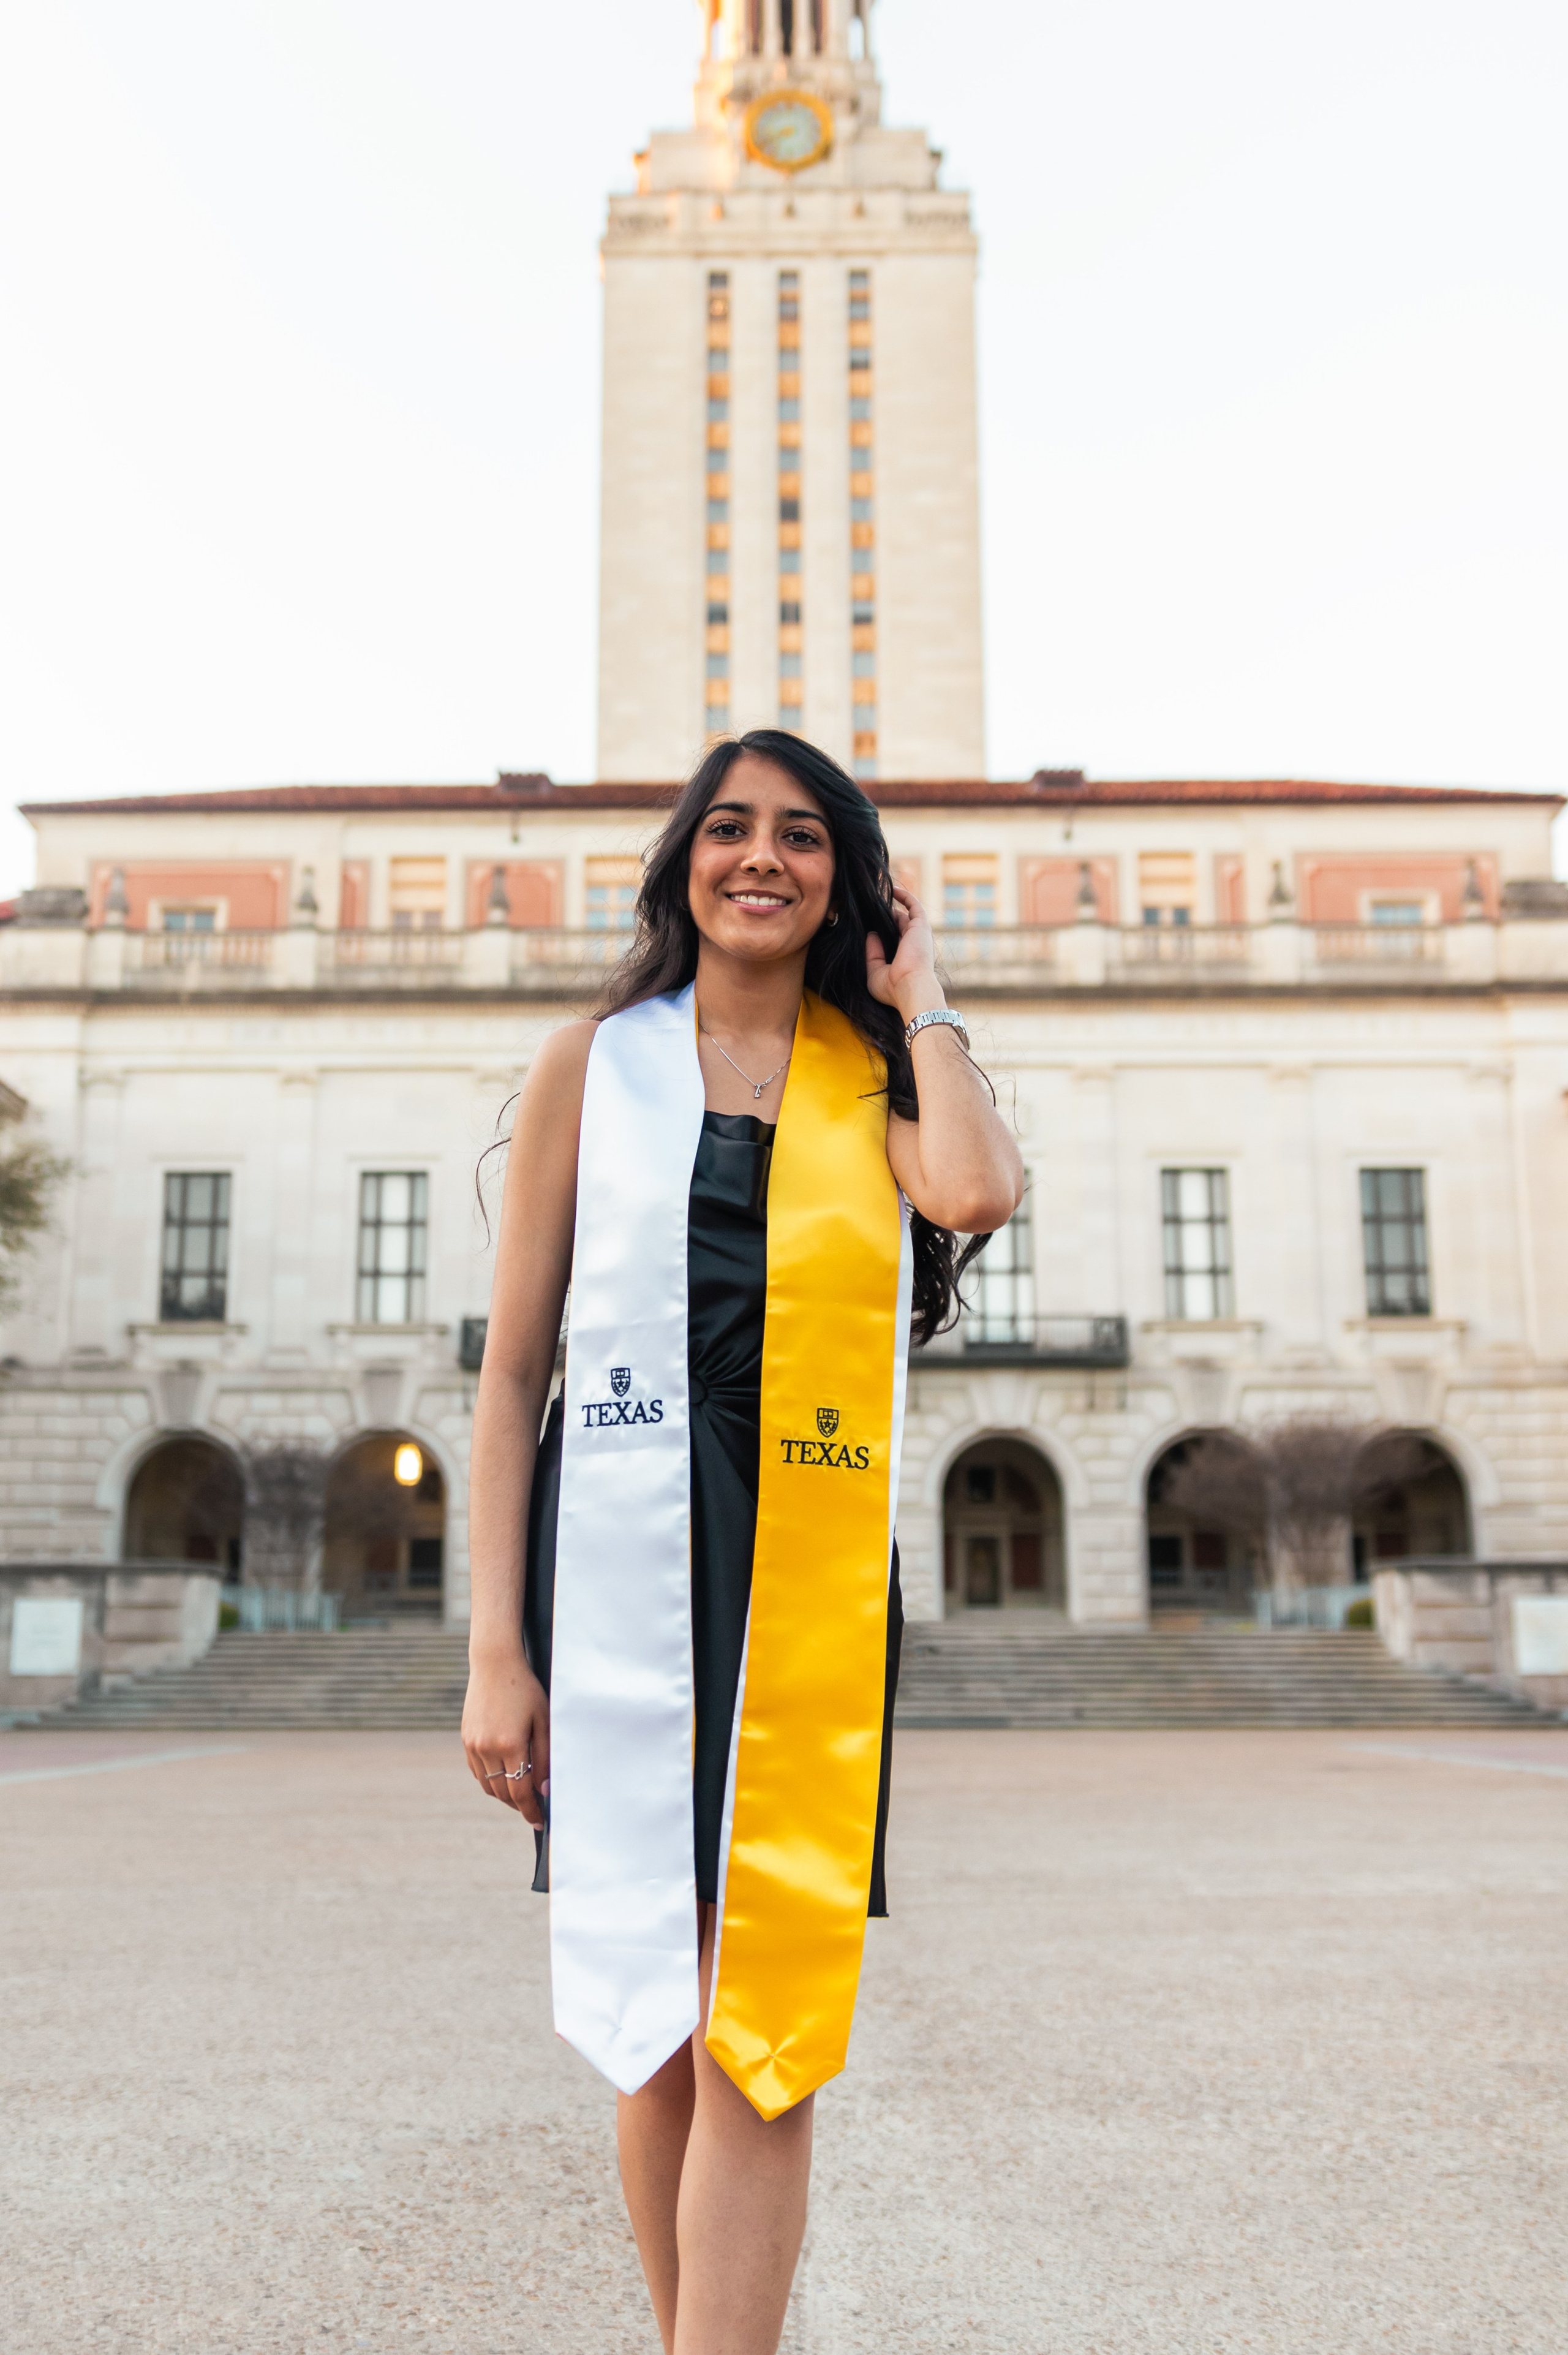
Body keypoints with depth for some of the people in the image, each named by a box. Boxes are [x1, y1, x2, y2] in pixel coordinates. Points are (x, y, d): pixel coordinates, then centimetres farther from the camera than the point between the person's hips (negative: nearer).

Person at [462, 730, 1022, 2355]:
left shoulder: (875, 1076, 11)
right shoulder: (596, 1064, 8)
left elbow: (977, 1191, -15)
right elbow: (514, 1370, 4)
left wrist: (917, 997, 2)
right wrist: (495, 1645, -3)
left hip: (813, 1584, 0)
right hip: (621, 1567, 0)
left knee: (759, 2039, -4)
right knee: (656, 2026, 9)